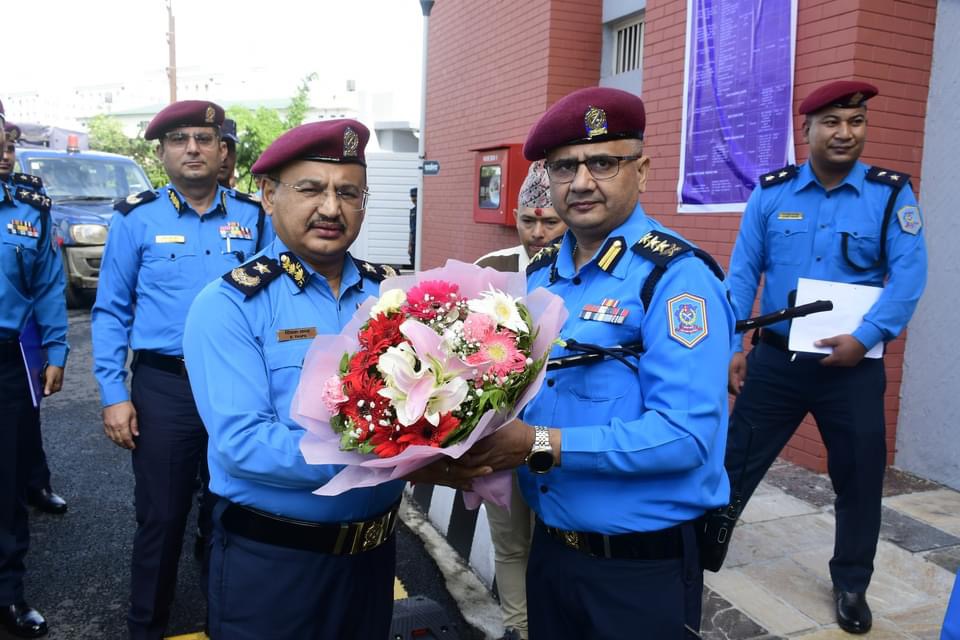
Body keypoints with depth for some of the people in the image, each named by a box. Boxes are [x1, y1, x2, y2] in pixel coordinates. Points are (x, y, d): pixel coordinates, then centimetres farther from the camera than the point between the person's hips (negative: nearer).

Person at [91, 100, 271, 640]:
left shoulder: (255, 217, 3)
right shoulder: (136, 219, 0)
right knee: (161, 516, 10)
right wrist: (114, 393, -5)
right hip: (163, 387, -1)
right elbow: (112, 310, 2)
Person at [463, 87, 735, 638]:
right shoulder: (539, 276, 5)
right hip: (549, 546, 6)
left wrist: (541, 446, -27)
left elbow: (683, 435, -26)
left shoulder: (677, 276, -18)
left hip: (643, 567, -6)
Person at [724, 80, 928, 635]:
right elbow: (742, 273, 0)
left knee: (859, 476, 13)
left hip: (853, 363, 0)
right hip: (776, 357, 0)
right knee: (737, 460, 9)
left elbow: (909, 276, -10)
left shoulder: (892, 193, -3)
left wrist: (864, 339, -21)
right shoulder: (771, 193, 0)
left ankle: (851, 585, 36)